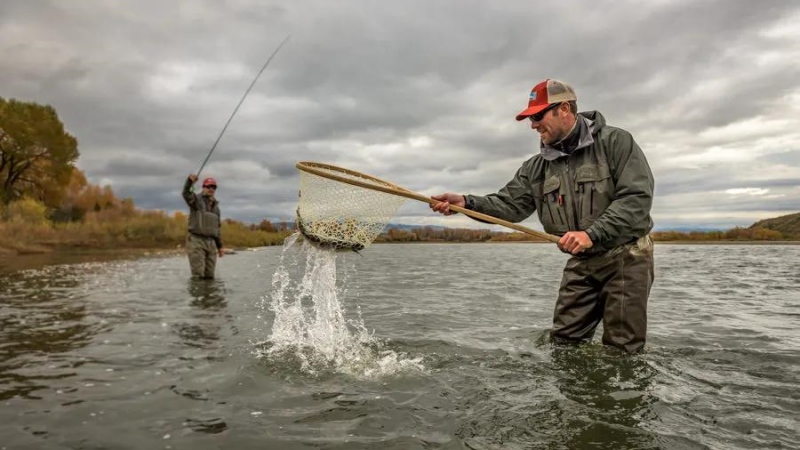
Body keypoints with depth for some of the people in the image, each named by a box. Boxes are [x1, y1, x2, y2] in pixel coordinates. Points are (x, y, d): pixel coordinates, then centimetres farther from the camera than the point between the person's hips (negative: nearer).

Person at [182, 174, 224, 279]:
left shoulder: (215, 206, 18)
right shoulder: (196, 199, 0)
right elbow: (186, 193, -25)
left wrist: (219, 246, 18)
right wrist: (190, 181, -46)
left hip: (211, 242, 6)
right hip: (196, 241, -6)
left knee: (209, 275, 6)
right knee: (198, 274, -11)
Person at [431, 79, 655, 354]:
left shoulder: (615, 142, -10)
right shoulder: (537, 167, 5)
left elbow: (637, 197, -18)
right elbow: (510, 204, -2)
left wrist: (592, 233, -28)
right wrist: (466, 203, -19)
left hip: (625, 257, -4)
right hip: (581, 263, 5)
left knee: (621, 350, 2)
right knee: (563, 343, 7)